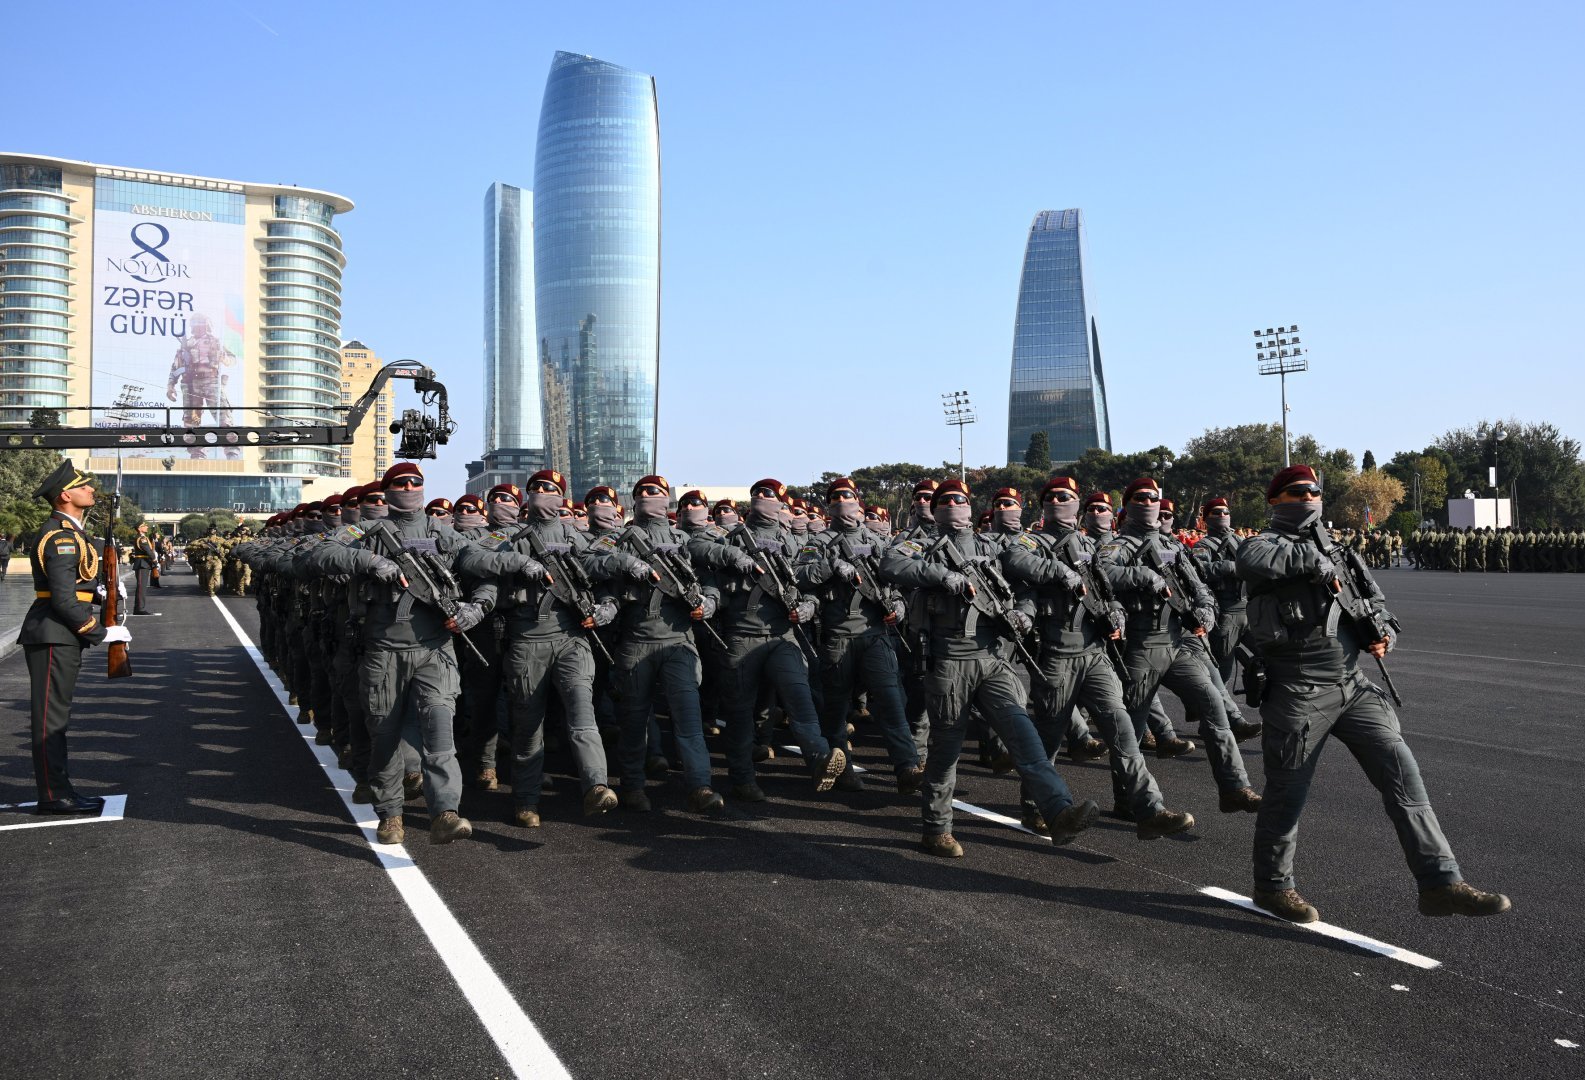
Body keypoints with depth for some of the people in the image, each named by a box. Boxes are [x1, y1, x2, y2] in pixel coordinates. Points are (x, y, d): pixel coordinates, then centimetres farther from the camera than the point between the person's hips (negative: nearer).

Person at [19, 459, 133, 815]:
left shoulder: (70, 532, 16)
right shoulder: (61, 537, -17)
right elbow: (64, 600, -22)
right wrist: (102, 633, -16)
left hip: (63, 637, 10)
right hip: (53, 636, -10)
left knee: (57, 716, 14)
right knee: (50, 717, -4)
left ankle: (59, 790, 21)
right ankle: (53, 796, 2)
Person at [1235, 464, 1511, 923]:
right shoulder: (1266, 542, -3)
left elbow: (1374, 602, 21)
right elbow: (1252, 560, -29)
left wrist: (1382, 635, -1)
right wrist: (1314, 561, -16)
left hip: (1354, 687, 6)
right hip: (1298, 693, -6)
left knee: (1403, 773, -2)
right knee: (1287, 794, 5)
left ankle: (1440, 883, 2)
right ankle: (1272, 886, 22)